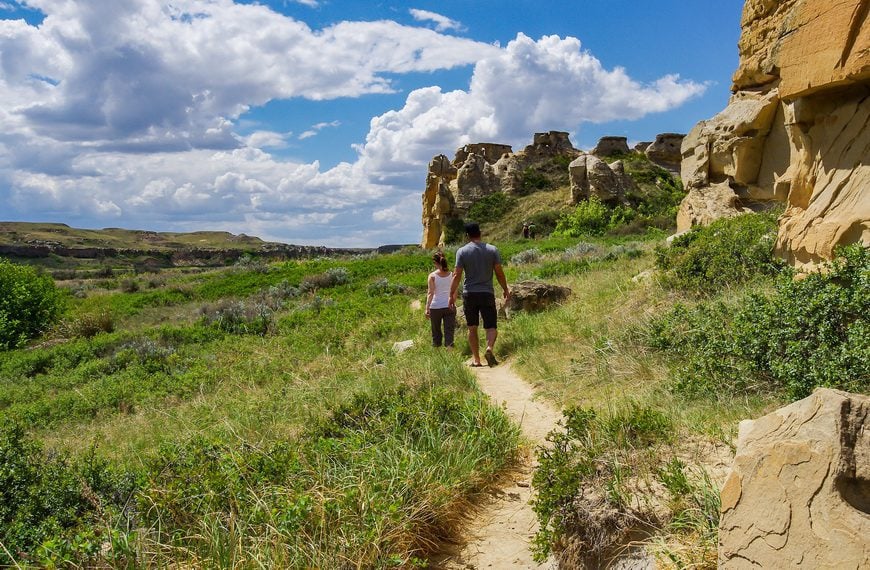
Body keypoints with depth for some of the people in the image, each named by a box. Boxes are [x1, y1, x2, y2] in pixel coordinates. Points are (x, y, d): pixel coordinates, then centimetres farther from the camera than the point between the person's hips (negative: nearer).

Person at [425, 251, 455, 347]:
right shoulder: (452, 274, 2)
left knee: (436, 331, 13)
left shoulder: (432, 275, -6)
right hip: (450, 307, 1)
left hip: (435, 307, -1)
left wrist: (427, 308, -11)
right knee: (449, 330, 2)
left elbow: (430, 293, -11)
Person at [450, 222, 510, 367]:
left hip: (469, 294, 0)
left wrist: (452, 294, 2)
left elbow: (457, 275, -5)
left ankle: (476, 359, 11)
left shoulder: (462, 251, -3)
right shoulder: (492, 250, 0)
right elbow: (499, 273, 1)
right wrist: (506, 290, 12)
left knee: (472, 328, 11)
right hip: (487, 293, 0)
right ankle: (489, 348, -24)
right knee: (491, 326, 4)